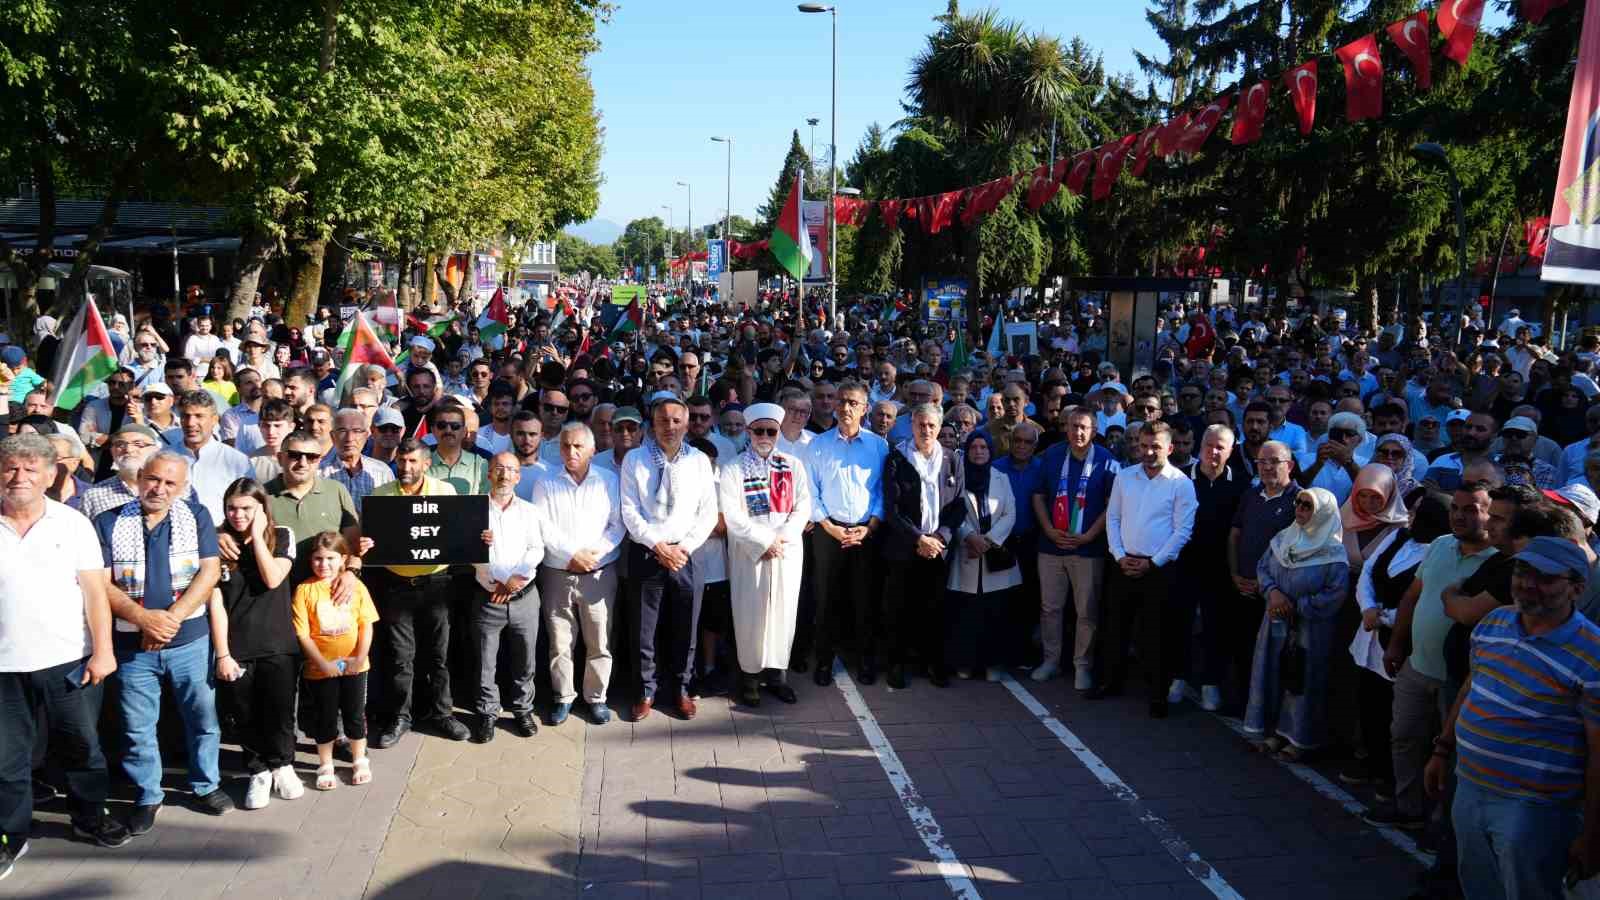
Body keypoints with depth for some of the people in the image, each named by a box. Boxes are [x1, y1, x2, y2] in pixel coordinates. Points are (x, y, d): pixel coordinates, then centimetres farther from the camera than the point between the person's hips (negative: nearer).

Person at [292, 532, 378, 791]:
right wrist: (323, 663, -15)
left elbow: (366, 625, -2)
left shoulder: (355, 586, -3)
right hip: (321, 668, -1)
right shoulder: (305, 590, -8)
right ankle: (325, 766, 26)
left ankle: (360, 761, 29)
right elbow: (302, 633, -10)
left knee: (355, 715, 13)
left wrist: (359, 658, -12)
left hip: (353, 666, 1)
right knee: (324, 719, 11)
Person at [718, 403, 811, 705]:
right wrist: (765, 542, -13)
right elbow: (733, 516, -8)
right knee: (750, 613, 0)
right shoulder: (733, 469, -1)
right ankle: (750, 673, 12)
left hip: (788, 550, 3)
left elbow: (803, 507, 3)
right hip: (749, 552, -2)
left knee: (783, 610, 6)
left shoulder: (793, 465, 8)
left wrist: (782, 538, -11)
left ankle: (777, 672, 16)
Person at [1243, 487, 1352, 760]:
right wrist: (1273, 592, -13)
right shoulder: (1283, 539, 5)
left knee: (1303, 682, 4)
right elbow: (1263, 568, 7)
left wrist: (1296, 606, -17)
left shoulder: (1334, 553, -13)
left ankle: (1300, 740, 19)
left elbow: (1335, 594, -18)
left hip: (1309, 630, -5)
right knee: (1272, 675, 11)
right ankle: (1275, 730, 26)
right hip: (1276, 623, 5)